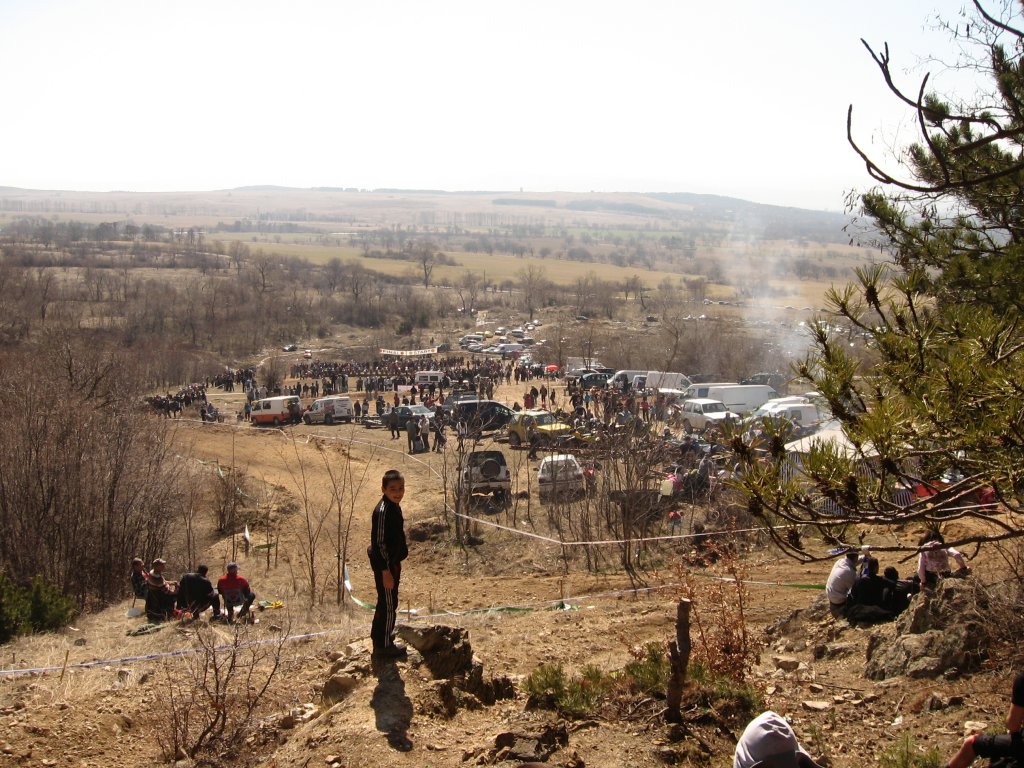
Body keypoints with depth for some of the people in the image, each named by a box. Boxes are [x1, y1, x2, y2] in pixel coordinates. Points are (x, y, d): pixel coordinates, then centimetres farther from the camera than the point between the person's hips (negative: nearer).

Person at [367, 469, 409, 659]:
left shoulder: (394, 506, 5)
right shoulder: (382, 511, -25)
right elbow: (378, 543, -24)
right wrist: (385, 571, -23)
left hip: (392, 562, 10)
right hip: (385, 564, -10)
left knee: (385, 601, 22)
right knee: (389, 604, 2)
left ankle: (379, 635, 38)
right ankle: (384, 645, 14)